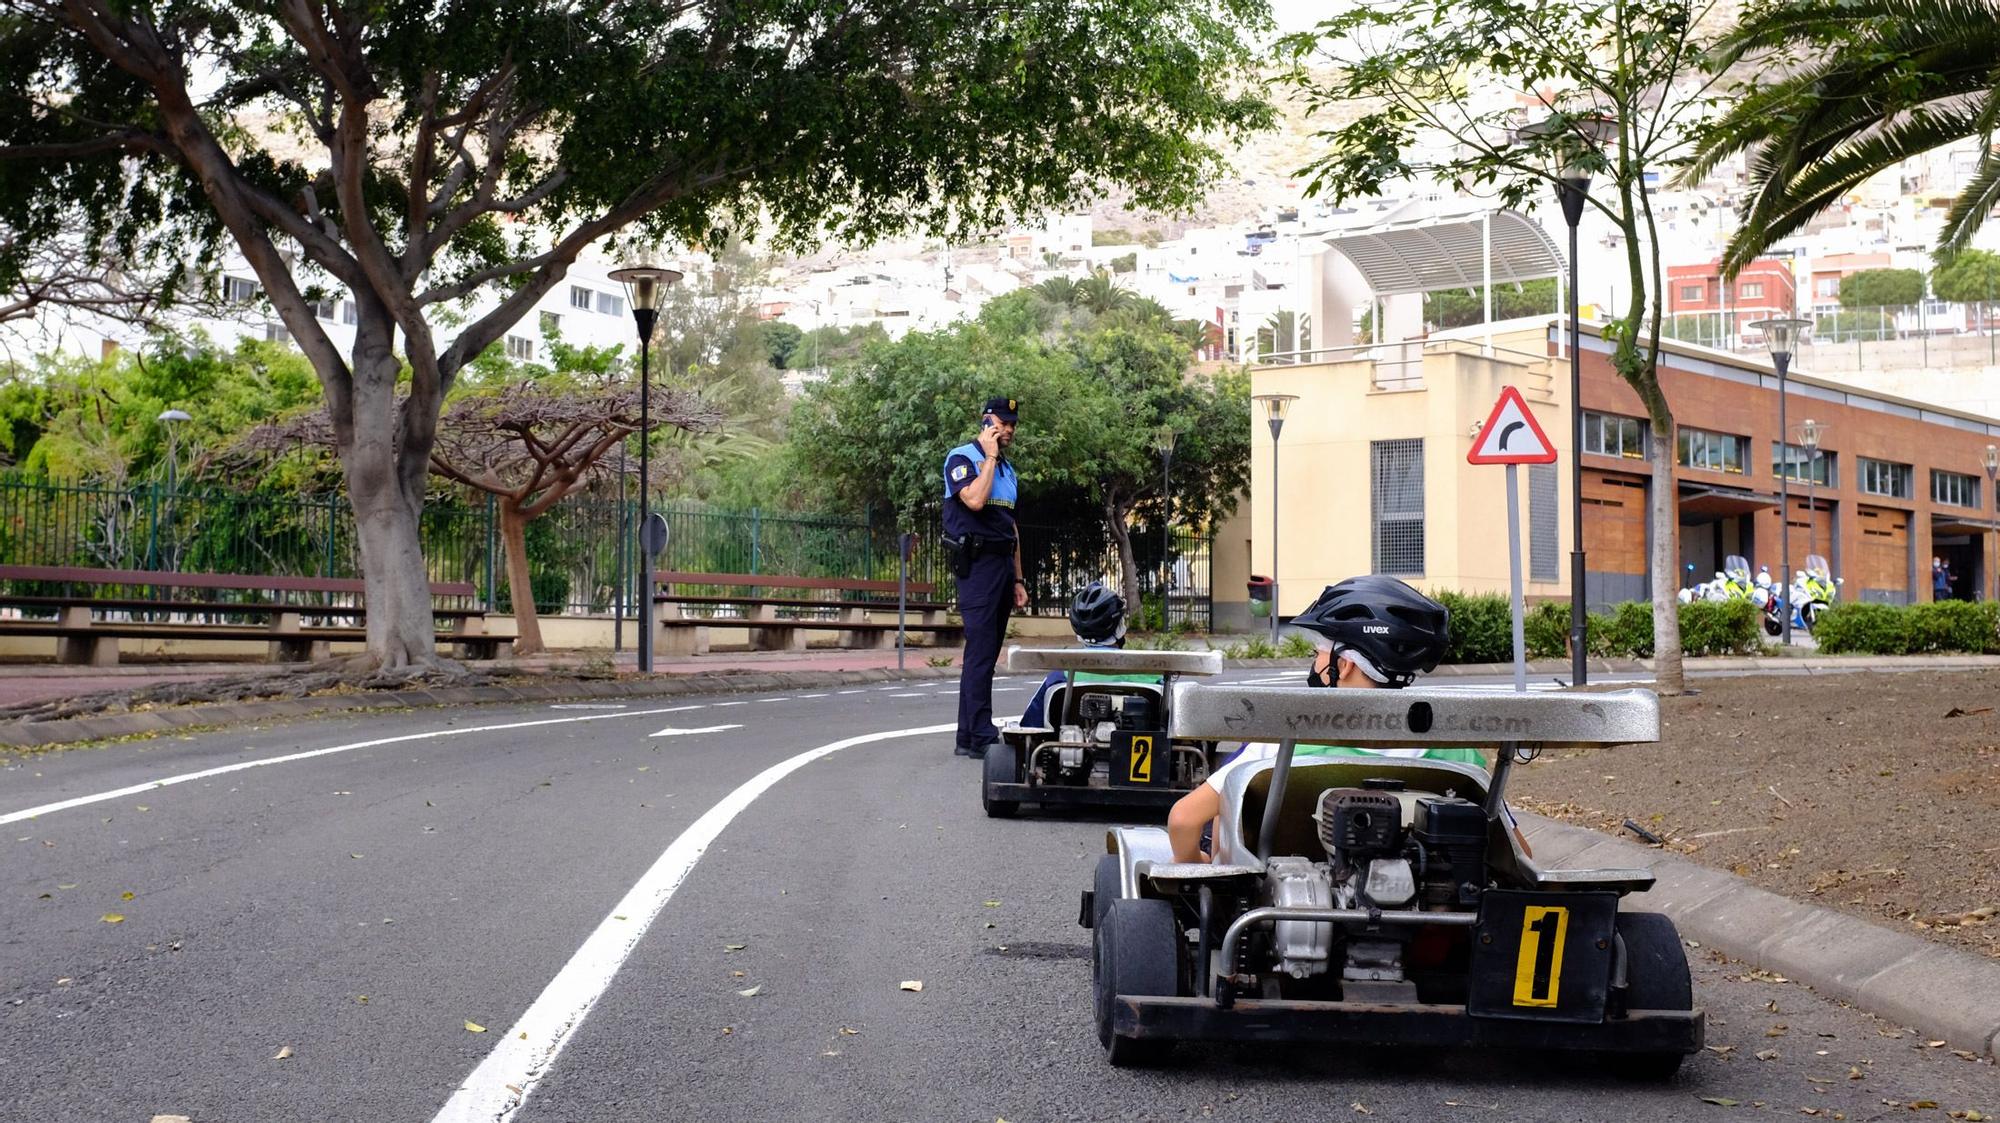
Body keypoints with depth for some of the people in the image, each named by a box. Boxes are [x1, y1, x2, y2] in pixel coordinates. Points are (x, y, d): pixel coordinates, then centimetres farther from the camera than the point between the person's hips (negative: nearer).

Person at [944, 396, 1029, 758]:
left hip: (1003, 564, 8)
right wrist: (990, 457, -11)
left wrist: (1018, 579, 18)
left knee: (987, 653, 8)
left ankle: (969, 735, 11)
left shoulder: (1008, 470, 21)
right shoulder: (961, 458, -4)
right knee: (981, 650, -12)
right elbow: (975, 500, -23)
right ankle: (980, 736, -13)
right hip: (977, 563, -8)